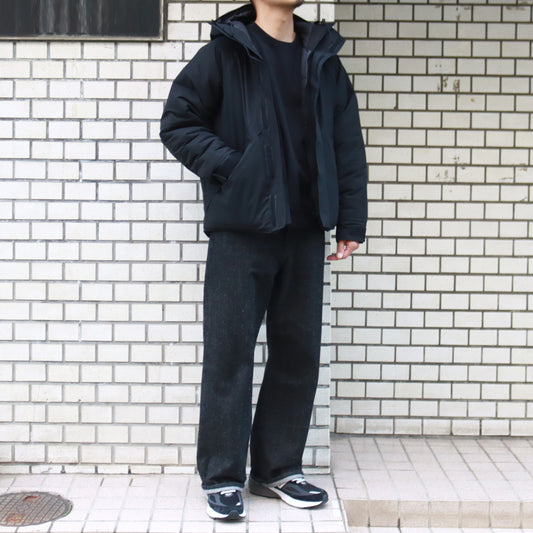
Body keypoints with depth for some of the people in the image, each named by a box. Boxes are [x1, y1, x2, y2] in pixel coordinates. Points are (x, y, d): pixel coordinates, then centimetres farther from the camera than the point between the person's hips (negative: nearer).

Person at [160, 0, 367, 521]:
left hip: (305, 233, 5)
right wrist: (230, 166, -11)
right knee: (229, 353, 0)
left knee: (299, 351, 9)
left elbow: (348, 146, 12)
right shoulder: (225, 53, 0)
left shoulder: (324, 61, 12)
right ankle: (222, 476, 12)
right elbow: (177, 123, 0)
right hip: (240, 230, -4)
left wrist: (351, 222, 7)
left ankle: (279, 468, 23)